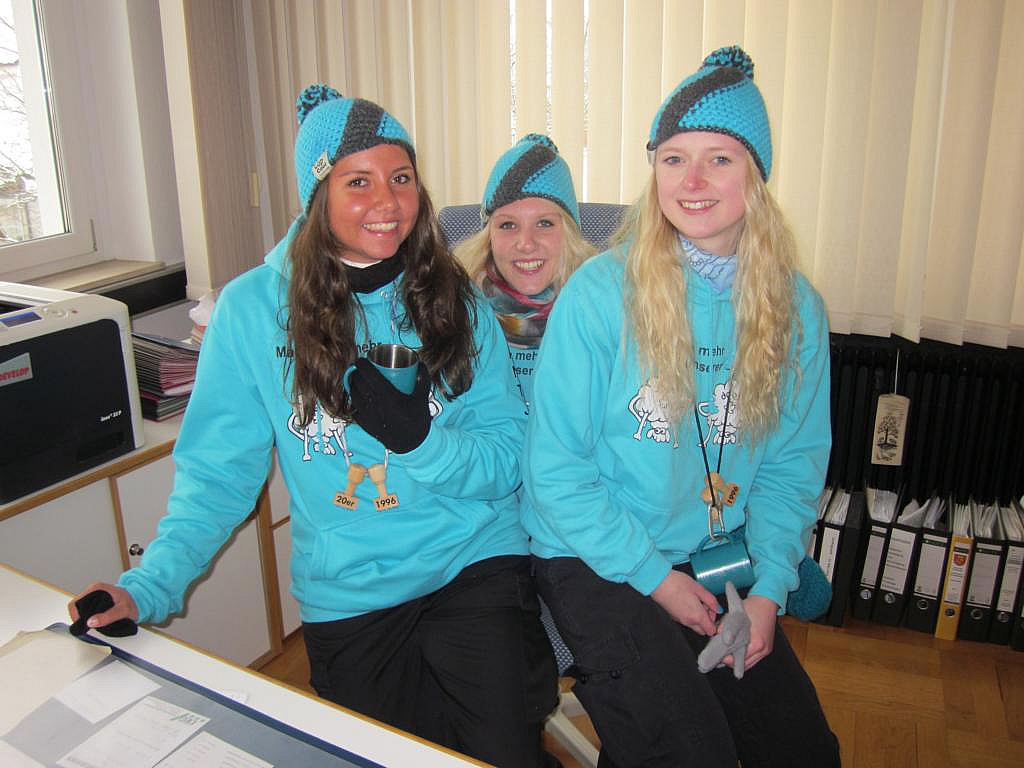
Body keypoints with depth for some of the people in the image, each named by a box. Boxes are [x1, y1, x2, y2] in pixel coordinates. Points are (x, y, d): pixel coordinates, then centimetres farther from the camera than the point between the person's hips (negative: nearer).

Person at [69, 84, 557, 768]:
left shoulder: (456, 301, -2)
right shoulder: (254, 307, -6)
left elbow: (509, 460, -3)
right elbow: (218, 472, -1)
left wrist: (418, 437, -23)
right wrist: (148, 587, -14)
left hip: (475, 565, 0)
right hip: (346, 602, 1)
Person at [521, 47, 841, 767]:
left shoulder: (796, 308, -2)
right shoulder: (599, 292, -15)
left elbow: (796, 460, 6)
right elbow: (555, 469, -12)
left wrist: (769, 588, -5)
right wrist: (655, 577, -11)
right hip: (596, 560, -4)